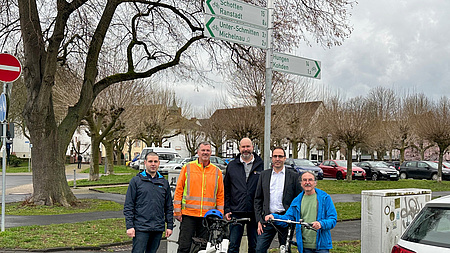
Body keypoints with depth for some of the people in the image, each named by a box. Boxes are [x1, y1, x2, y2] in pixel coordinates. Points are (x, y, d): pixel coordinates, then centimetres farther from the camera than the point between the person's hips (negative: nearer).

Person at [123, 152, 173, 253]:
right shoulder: (136, 181, 1)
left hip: (158, 229, 4)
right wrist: (129, 226, -9)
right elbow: (128, 206, -2)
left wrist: (170, 226, 10)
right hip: (141, 228, -4)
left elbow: (169, 207, 16)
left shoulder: (164, 182, 12)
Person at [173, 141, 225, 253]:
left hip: (208, 217, 2)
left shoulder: (217, 172, 9)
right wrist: (177, 211, -1)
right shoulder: (187, 168, 4)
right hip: (188, 214, -2)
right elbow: (178, 190, 4)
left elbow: (220, 195, 11)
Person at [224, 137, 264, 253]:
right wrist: (227, 209, 2)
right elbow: (226, 190, 10)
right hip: (236, 212, 1)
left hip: (254, 213, -1)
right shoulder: (231, 165, 8)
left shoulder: (261, 165, 3)